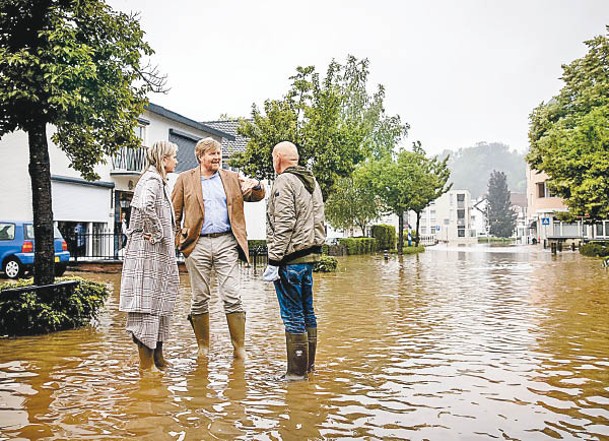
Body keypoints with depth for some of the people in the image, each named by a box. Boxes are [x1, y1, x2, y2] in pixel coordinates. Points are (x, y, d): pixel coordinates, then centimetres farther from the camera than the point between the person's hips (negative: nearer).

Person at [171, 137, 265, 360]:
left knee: (232, 297, -4)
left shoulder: (232, 178, 14)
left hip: (226, 242, 0)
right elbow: (174, 212, 10)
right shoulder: (185, 179, 10)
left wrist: (257, 186, -10)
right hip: (197, 244, 0)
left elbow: (256, 196, 13)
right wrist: (175, 239, -3)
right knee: (200, 298, 6)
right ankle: (203, 347, 19)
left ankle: (239, 348, 3)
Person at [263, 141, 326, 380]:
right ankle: (309, 363, 25)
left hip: (291, 257, -9)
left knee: (292, 315, -3)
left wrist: (273, 262, -17)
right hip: (310, 253, 9)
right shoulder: (312, 182, 16)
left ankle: (297, 371, 4)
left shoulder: (284, 182, -11)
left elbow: (283, 226, -18)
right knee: (307, 311, 15)